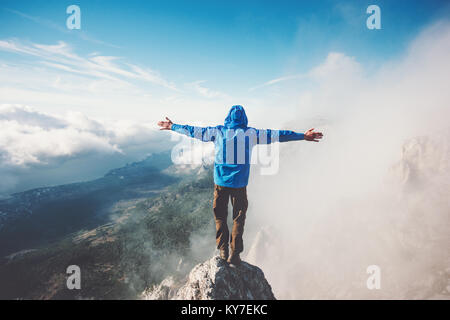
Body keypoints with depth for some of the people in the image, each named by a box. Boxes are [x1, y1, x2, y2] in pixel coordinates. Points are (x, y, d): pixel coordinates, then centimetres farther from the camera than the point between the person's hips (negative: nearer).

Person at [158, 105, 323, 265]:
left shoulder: (217, 131, 2)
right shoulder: (250, 133, -2)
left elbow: (194, 131, 10)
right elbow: (274, 135, 0)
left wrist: (172, 126, 24)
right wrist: (302, 136, 6)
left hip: (221, 181, 1)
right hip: (239, 183, -1)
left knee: (220, 216, 16)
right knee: (239, 218, 11)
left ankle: (223, 250, 16)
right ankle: (234, 254, 10)